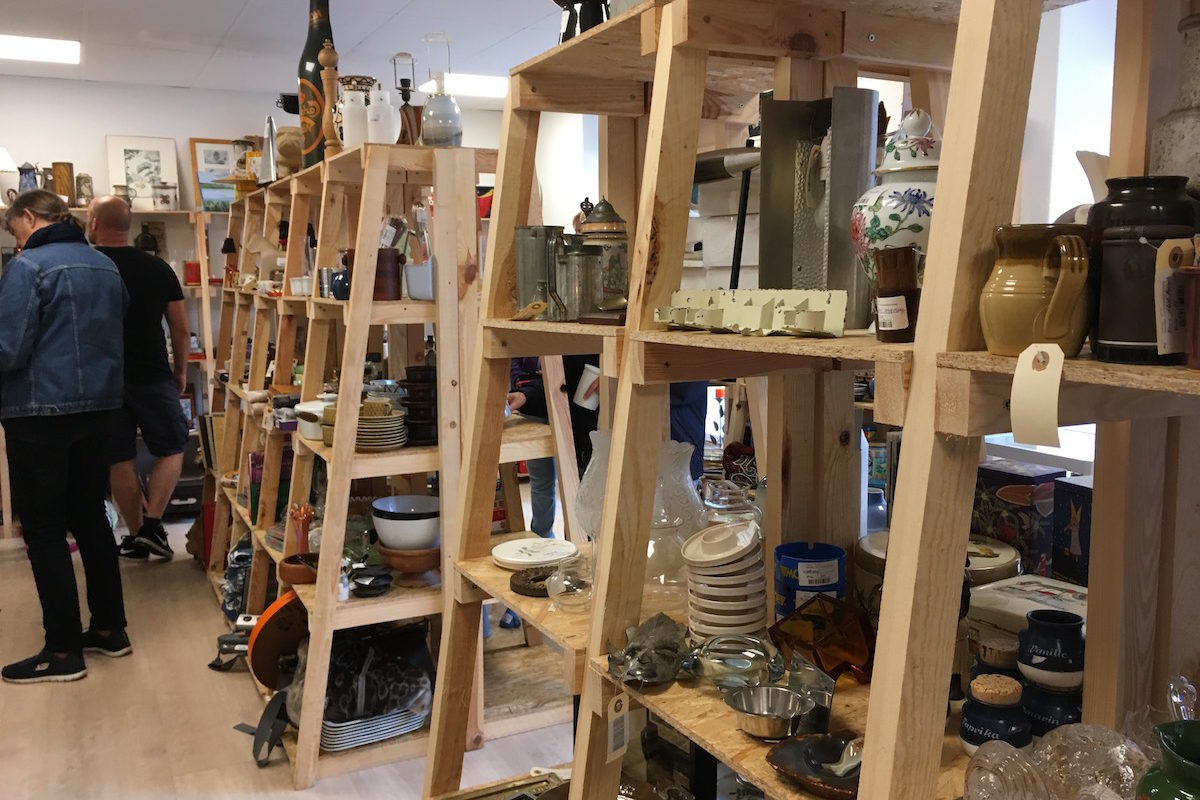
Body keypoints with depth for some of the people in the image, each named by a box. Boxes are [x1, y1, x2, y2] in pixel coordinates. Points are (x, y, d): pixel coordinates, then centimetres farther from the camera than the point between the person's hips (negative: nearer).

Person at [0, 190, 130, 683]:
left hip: (40, 413, -7)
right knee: (90, 517, 15)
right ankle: (109, 629, 23)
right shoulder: (106, 266, 9)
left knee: (43, 530, 1)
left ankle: (63, 652, 7)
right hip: (96, 407, 7)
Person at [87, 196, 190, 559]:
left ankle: (136, 535, 16)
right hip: (152, 376, -1)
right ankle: (152, 523, -1)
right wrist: (181, 370, 14)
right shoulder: (158, 267, -2)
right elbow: (181, 329, 1)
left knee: (119, 459, 10)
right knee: (171, 449, 12)